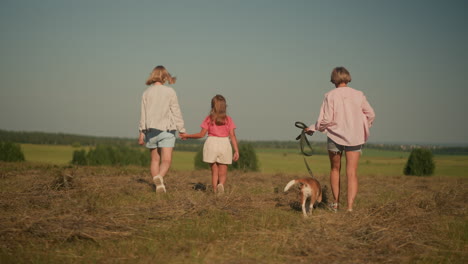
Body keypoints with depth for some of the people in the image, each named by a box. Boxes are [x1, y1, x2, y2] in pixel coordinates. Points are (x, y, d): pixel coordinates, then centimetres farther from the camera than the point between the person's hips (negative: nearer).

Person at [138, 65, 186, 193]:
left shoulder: (146, 92, 3)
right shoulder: (170, 91, -3)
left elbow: (143, 114, 2)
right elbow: (176, 112, -3)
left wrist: (142, 132, 6)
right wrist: (182, 130, 3)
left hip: (151, 129, 3)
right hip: (166, 129, -3)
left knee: (155, 159, 13)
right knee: (166, 160, -5)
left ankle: (158, 184, 7)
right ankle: (159, 177, -32)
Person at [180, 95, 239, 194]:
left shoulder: (209, 119, 2)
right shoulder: (228, 119, 3)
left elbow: (201, 134, 0)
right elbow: (232, 136, -3)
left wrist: (187, 135, 12)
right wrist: (236, 151, -2)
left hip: (211, 143, 0)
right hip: (224, 144, 0)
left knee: (214, 172, 13)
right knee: (222, 173, 6)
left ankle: (215, 190, 2)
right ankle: (221, 184, -24)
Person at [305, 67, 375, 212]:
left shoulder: (330, 95, -8)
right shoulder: (358, 95, -1)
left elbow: (326, 120, -11)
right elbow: (371, 114, 4)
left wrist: (312, 128, 5)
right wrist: (364, 128, 22)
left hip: (335, 137, -1)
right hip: (354, 138, 1)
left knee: (335, 169, 18)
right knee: (352, 173, 0)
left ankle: (336, 203, 27)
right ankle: (350, 207, -9)